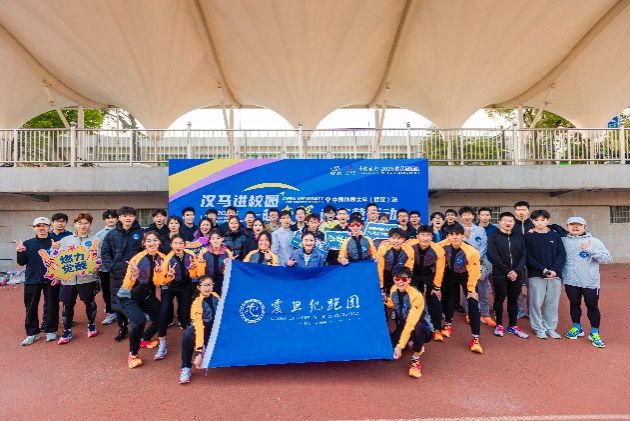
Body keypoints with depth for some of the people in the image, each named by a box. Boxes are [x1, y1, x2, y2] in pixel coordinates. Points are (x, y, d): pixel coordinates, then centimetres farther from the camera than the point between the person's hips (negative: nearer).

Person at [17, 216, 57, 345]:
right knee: (31, 307, 8)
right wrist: (21, 252, -12)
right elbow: (22, 263, 6)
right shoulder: (28, 244, 7)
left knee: (52, 306, 6)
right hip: (32, 280, 3)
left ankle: (51, 331, 19)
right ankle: (32, 333, 20)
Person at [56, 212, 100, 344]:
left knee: (89, 302, 10)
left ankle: (91, 324, 31)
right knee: (68, 304, 8)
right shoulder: (66, 240, 10)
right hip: (68, 278, 2)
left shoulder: (95, 240, 1)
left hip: (87, 277, -2)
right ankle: (67, 331, 23)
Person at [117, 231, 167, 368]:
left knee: (161, 319, 4)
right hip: (128, 297, -6)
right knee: (140, 321, -26)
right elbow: (127, 286, -24)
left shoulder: (162, 258, -11)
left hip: (147, 295, 6)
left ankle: (145, 339, 37)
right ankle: (132, 354, -1)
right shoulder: (137, 259, -27)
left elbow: (159, 282, -6)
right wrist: (133, 276, -44)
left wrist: (169, 275, -25)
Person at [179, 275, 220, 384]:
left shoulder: (216, 297, -11)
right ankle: (186, 368, -18)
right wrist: (198, 352, -41)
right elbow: (199, 327, -36)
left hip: (214, 328, 4)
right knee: (188, 335, -36)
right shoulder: (197, 303, -25)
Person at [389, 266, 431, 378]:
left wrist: (400, 345, -38)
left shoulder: (416, 296, -29)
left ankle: (415, 359, -11)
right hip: (402, 326, 5)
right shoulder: (393, 290, -10)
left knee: (417, 327, -41)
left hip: (423, 329, -5)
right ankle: (412, 343, 16)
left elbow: (411, 323, -34)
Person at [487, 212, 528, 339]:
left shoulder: (519, 238, 11)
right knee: (499, 299, 5)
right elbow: (494, 257, -9)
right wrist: (507, 271, -14)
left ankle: (512, 326, 22)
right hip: (500, 275, -3)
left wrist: (517, 271, -11)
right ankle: (499, 325, 18)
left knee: (513, 300, 11)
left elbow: (523, 256, 4)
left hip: (516, 275, 3)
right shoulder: (493, 238, -1)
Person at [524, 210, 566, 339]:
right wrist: (542, 269, -15)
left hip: (555, 275, 3)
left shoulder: (555, 236, 8)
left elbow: (562, 254, 3)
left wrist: (555, 270, -10)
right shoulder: (528, 237, -1)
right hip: (536, 275, -2)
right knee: (536, 303, 1)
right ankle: (539, 328, 15)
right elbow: (528, 257, -6)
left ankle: (551, 328, 23)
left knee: (552, 303, 9)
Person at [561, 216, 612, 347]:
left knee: (592, 307, 9)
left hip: (590, 282, -1)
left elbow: (608, 259, -7)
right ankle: (577, 328, 33)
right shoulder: (563, 241, 2)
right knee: (574, 304, 15)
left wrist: (591, 250, -21)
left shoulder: (594, 241, -3)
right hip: (571, 281, 2)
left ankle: (594, 333, 24)